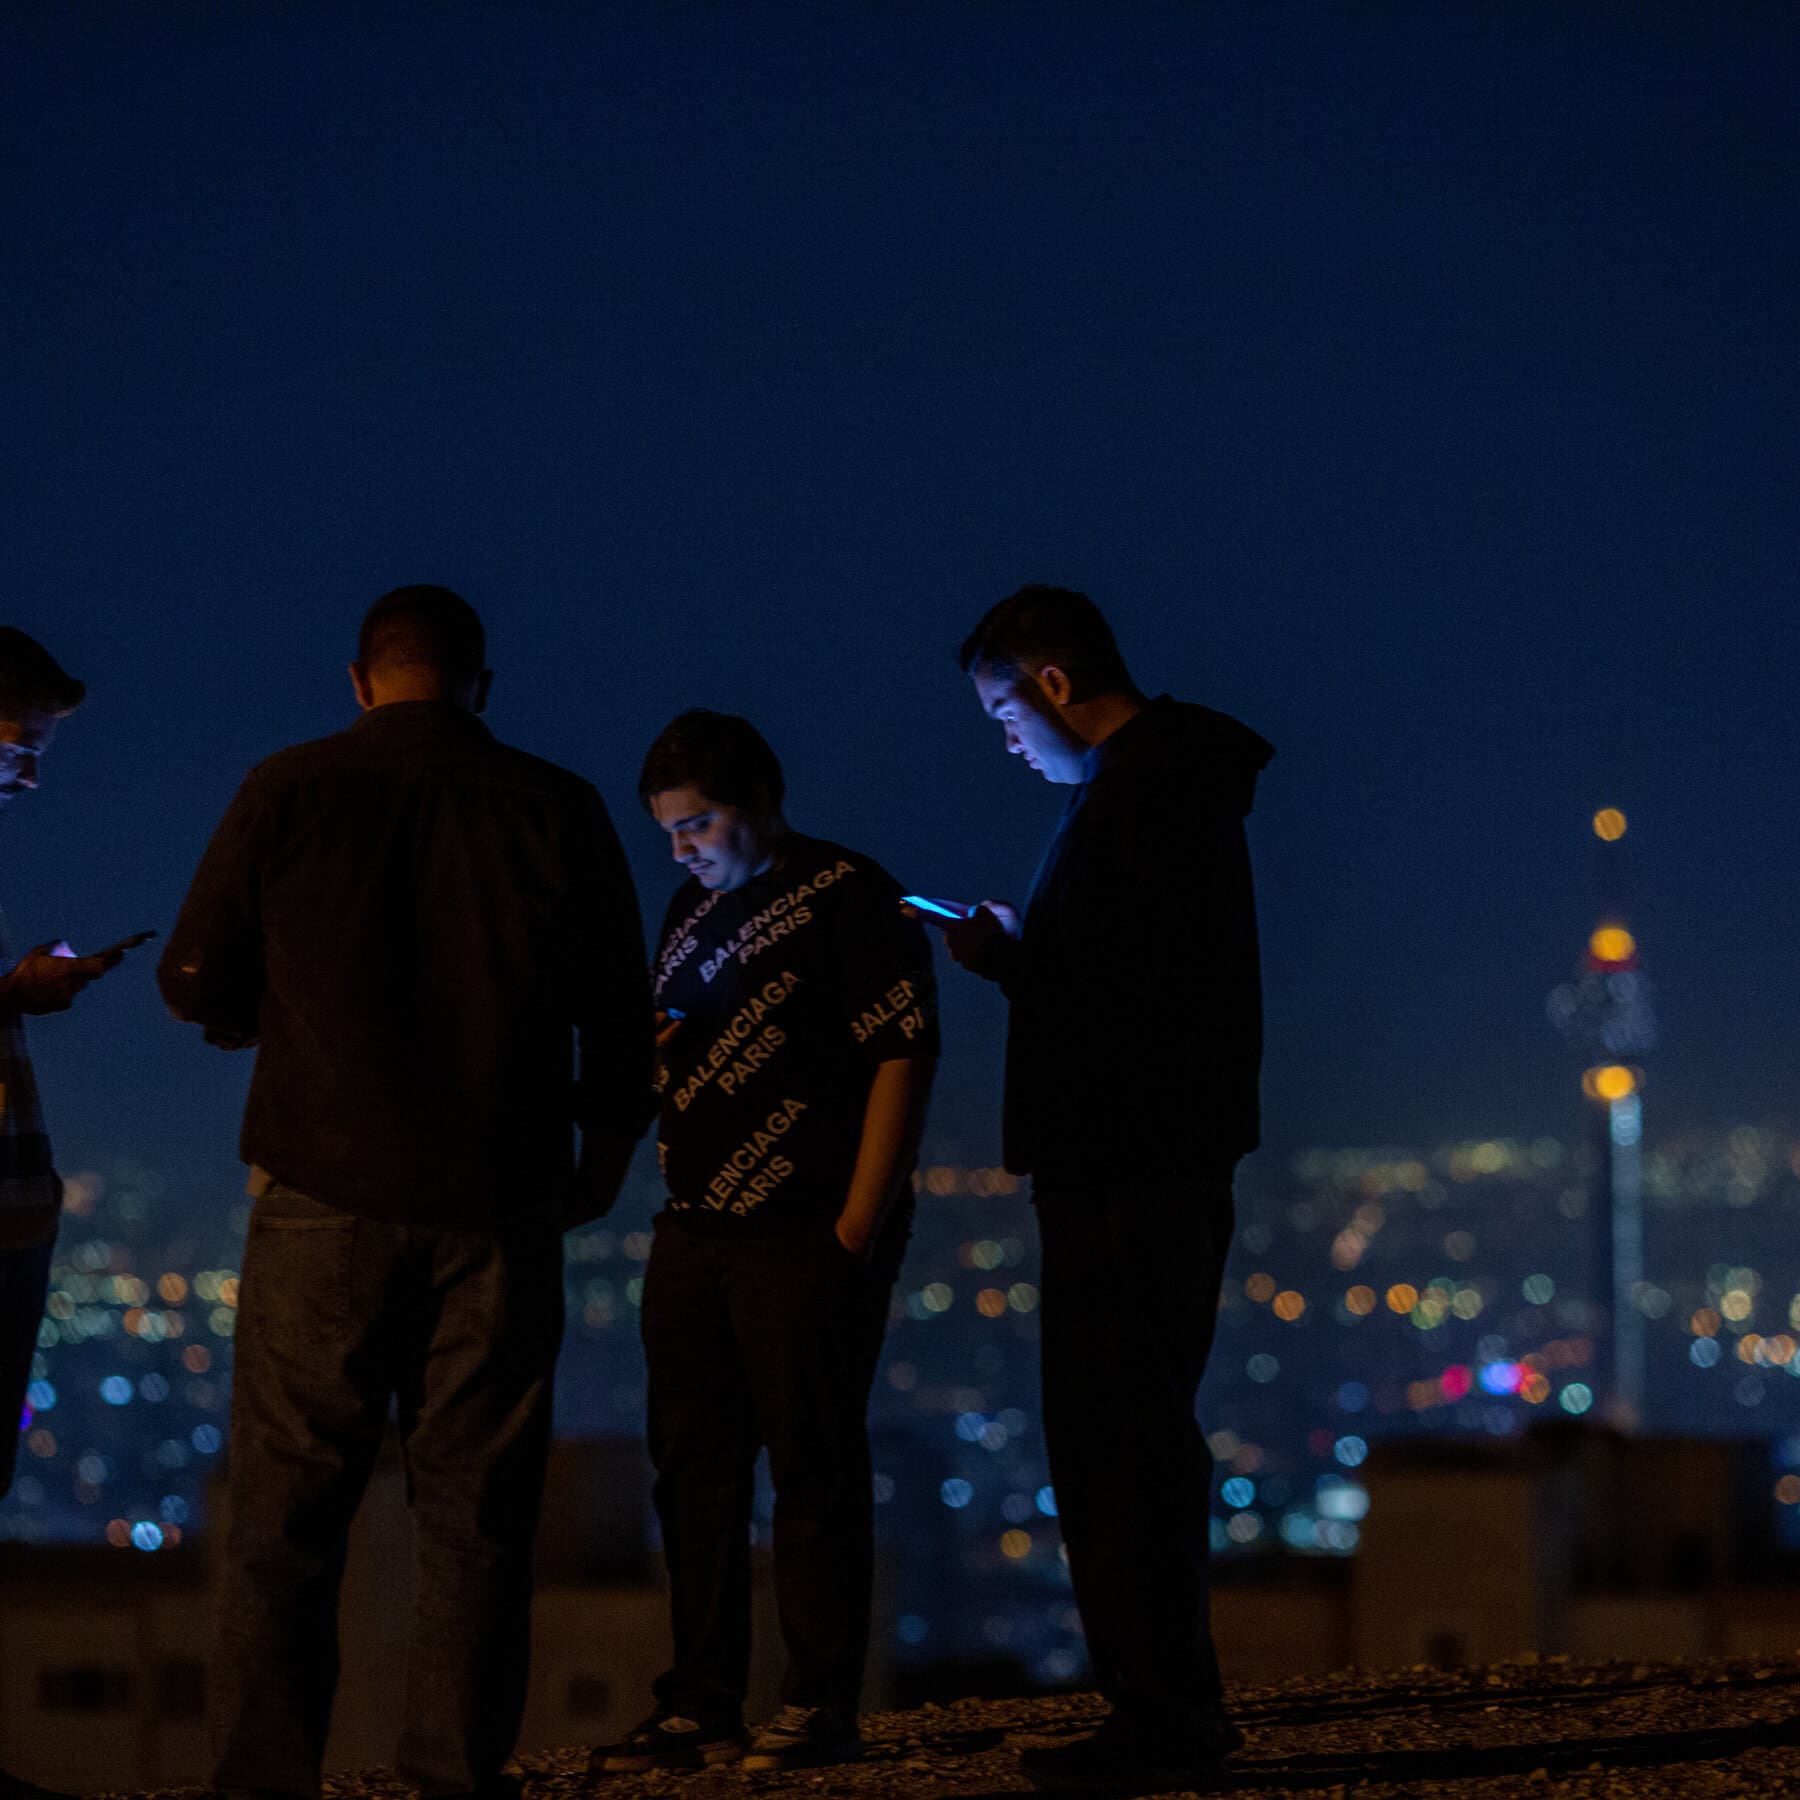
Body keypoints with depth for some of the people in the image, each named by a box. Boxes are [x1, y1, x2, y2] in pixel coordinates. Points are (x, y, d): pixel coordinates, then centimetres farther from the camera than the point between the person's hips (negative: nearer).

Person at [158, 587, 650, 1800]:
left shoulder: (288, 792, 2)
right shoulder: (557, 810, 4)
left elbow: (196, 983, 5)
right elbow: (620, 1019, 8)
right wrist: (601, 1164, 22)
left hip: (326, 1198, -1)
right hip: (498, 1210, 1)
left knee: (287, 1512, 3)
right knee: (476, 1511, 5)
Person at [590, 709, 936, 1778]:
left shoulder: (848, 897, -5)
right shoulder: (697, 908, 17)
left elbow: (905, 1053, -10)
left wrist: (860, 1220, -15)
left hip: (809, 1235, -7)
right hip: (698, 1229, 8)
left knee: (813, 1467, -4)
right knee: (694, 1470, 7)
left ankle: (823, 1709, 1)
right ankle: (704, 1709, 12)